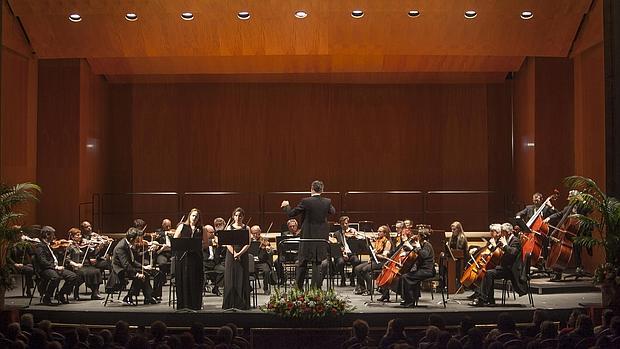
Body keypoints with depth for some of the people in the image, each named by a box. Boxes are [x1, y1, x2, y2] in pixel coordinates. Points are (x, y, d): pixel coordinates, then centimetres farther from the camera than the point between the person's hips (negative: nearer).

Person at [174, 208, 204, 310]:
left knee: (195, 281, 1)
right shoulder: (182, 227, 7)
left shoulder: (201, 229, 12)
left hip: (196, 258, 2)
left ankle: (195, 304, 8)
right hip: (183, 257, -1)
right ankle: (183, 304, 6)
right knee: (183, 281, 0)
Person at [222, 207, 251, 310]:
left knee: (242, 280, -2)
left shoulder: (246, 228, 7)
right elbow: (228, 243, -2)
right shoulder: (229, 228, 7)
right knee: (230, 279, -3)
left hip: (243, 256, 0)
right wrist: (234, 254, -15)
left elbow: (248, 244, -2)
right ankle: (230, 304, 1)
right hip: (231, 255, 0)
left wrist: (239, 253, -15)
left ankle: (242, 304, 1)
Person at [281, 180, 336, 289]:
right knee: (318, 262, 7)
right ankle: (316, 288, 7)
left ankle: (298, 287, 15)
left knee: (302, 262, 9)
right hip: (322, 237, 2)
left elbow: (291, 214, -8)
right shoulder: (327, 202, -4)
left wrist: (286, 205, 11)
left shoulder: (305, 202, -14)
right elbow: (333, 211, 17)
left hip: (307, 236, -2)